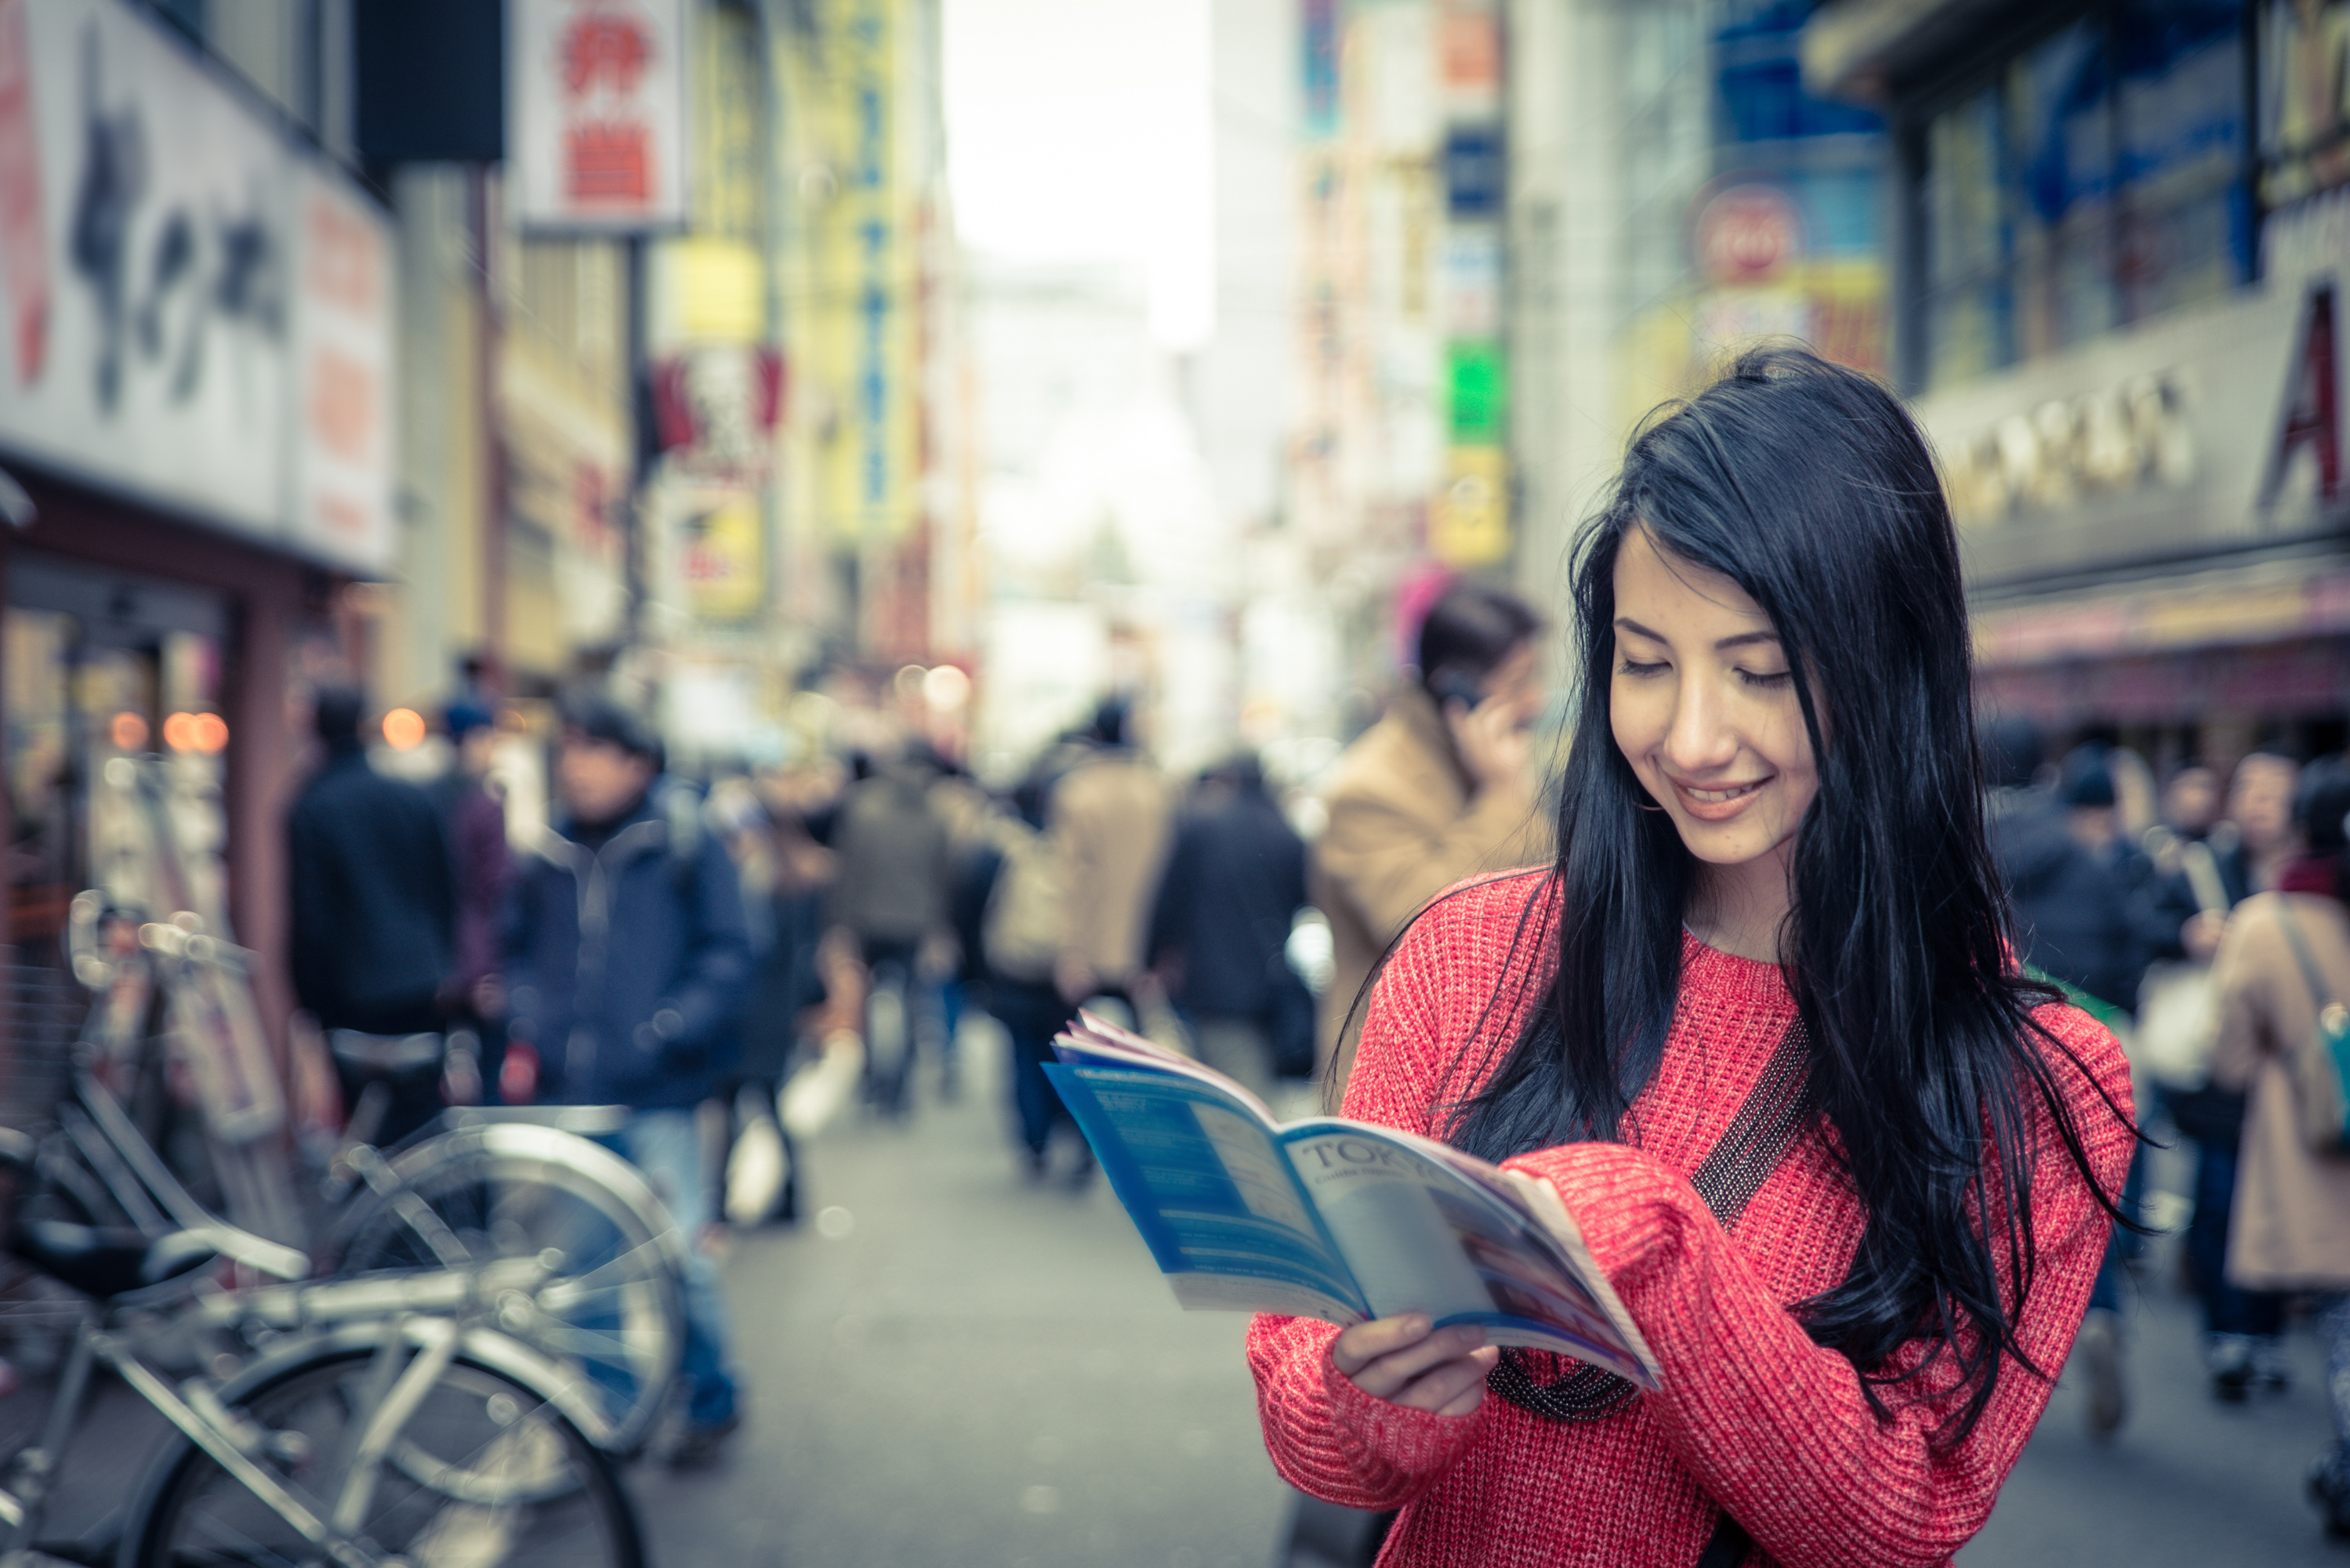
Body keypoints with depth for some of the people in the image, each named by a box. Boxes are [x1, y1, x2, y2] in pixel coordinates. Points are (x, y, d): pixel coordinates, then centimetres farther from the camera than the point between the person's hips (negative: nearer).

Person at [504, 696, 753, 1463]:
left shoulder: (684, 846, -3)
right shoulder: (549, 857, 10)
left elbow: (727, 958, -4)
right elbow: (519, 950, 21)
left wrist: (664, 1033, -14)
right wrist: (527, 1021, 5)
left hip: (655, 1097, -4)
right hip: (566, 1094, 5)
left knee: (677, 1254, -4)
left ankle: (711, 1398, 16)